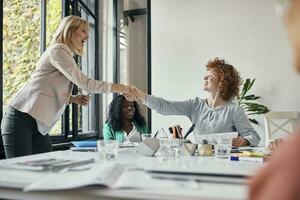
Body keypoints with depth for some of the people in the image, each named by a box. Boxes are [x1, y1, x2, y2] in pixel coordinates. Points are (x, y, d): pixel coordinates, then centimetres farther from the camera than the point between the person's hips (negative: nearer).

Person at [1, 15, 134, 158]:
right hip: (21, 120, -9)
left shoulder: (66, 55, 19)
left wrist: (74, 99, 3)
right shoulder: (57, 50, -10)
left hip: (37, 125, 9)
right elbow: (84, 83, -18)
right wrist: (119, 88, -11)